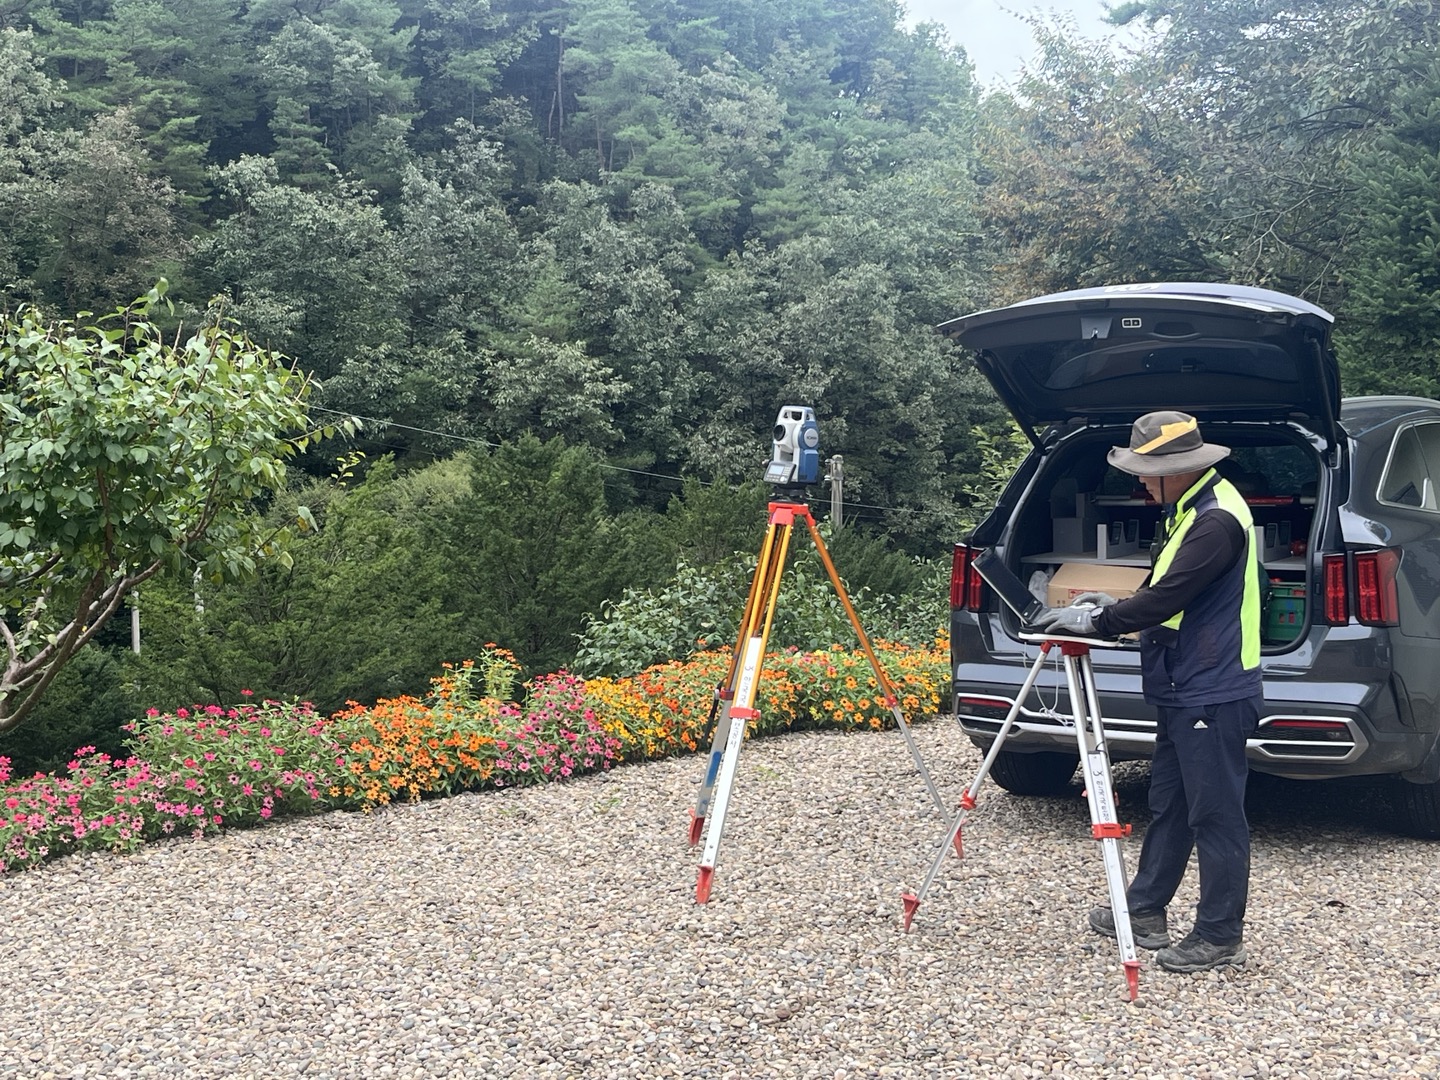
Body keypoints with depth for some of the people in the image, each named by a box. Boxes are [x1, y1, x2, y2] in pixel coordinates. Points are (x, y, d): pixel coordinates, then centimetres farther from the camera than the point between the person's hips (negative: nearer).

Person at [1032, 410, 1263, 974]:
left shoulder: (1217, 520, -21)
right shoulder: (1187, 509, 12)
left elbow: (1167, 597, -24)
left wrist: (1097, 621, -14)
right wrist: (1114, 607, 8)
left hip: (1213, 695, -11)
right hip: (1182, 691, 11)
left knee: (1215, 817, 0)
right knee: (1168, 806, 18)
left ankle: (1220, 938, 10)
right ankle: (1145, 911, 29)